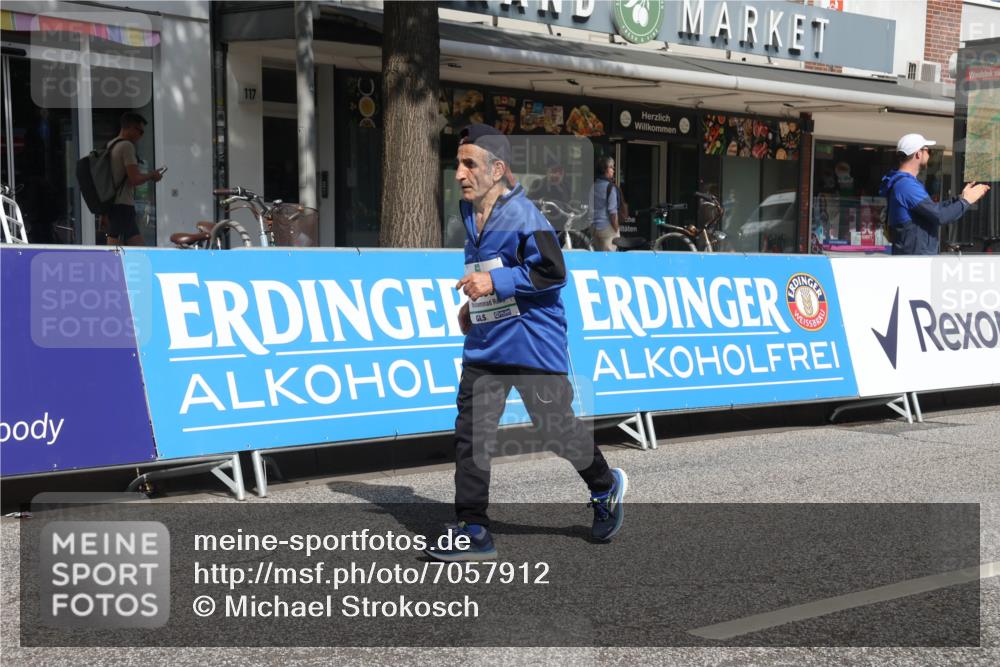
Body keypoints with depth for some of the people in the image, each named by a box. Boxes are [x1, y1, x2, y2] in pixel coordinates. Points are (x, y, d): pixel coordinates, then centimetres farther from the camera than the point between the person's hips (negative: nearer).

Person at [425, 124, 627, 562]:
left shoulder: (522, 214, -14)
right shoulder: (469, 215, 13)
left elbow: (553, 272, -20)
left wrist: (496, 283, -22)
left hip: (532, 344, -7)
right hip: (483, 345, 8)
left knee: (556, 425, 5)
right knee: (471, 432, -2)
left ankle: (605, 486, 33)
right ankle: (473, 532, 1)